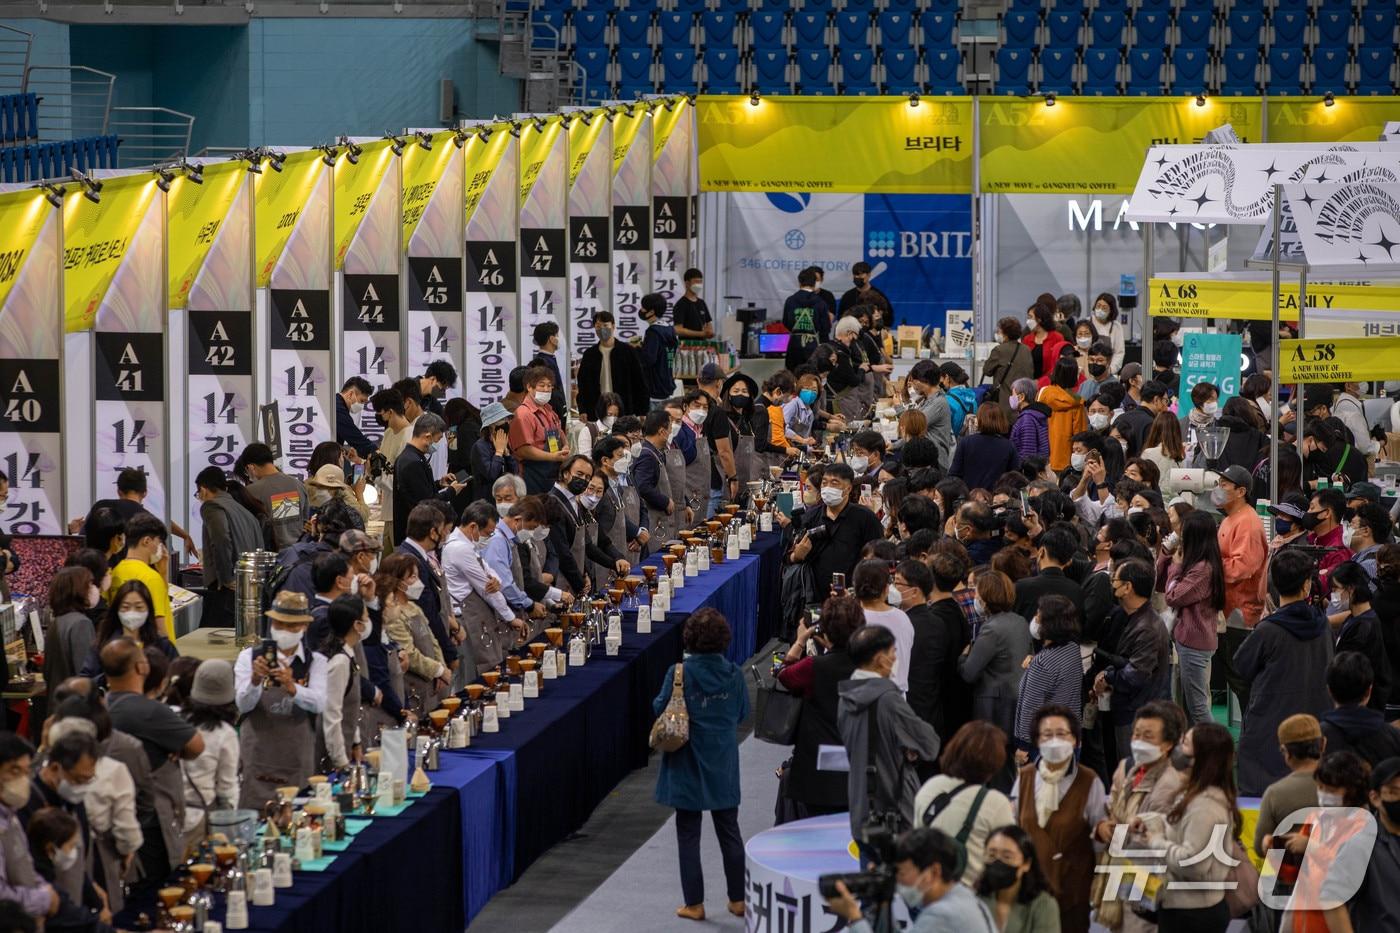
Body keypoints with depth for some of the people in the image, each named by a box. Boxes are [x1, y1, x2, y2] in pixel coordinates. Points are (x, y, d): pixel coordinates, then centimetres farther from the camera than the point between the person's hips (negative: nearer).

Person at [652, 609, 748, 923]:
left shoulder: (679, 672, -16)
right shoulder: (734, 674, -7)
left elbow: (660, 710, -7)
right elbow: (742, 714, 4)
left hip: (688, 764, -3)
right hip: (723, 765, 3)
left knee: (689, 834, 7)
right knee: (729, 831, 14)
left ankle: (694, 903, 9)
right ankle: (737, 899, 20)